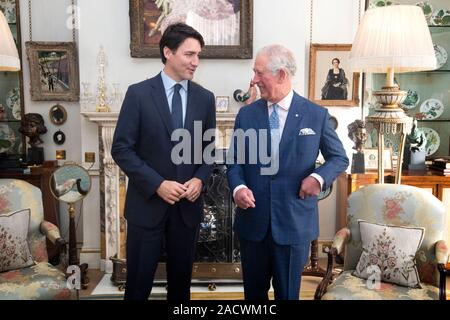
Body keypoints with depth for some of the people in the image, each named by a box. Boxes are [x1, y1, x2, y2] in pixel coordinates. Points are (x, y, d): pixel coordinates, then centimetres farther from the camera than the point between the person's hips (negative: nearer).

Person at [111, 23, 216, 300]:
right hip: (148, 202, -2)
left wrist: (200, 179, -8)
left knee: (181, 280, 16)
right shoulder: (139, 93, -7)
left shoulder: (205, 98, 3)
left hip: (188, 204, 3)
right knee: (139, 281, 10)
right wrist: (157, 184, -16)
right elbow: (121, 149, -9)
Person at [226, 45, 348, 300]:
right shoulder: (246, 114, 4)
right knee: (254, 291, 18)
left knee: (287, 293, 14)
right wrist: (238, 186, -13)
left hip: (294, 222, -2)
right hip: (253, 221, 3)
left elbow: (340, 158, 5)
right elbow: (234, 160, 7)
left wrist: (319, 177, -15)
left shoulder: (316, 115, -3)